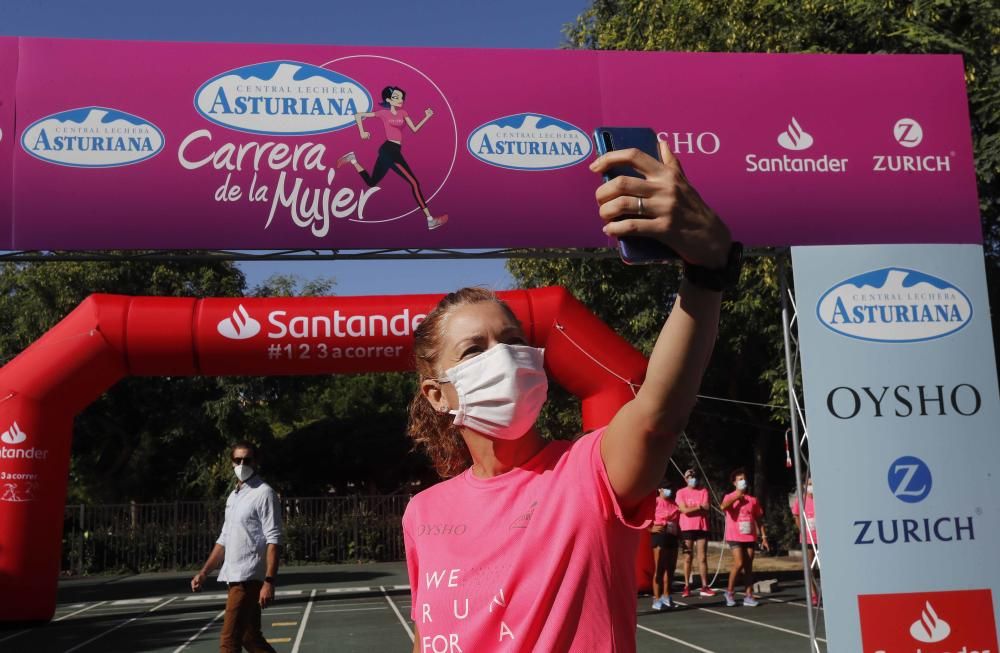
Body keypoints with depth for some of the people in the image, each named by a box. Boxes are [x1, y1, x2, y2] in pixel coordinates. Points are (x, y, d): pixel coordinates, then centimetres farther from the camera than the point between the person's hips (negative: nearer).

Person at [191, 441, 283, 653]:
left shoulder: (264, 494, -9)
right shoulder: (232, 497, 16)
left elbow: (273, 541, -15)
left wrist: (269, 582, -22)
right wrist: (204, 572, 17)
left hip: (249, 578, -8)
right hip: (235, 578, 8)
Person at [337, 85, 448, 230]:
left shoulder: (402, 112, 15)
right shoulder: (384, 113, -1)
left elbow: (414, 129, 13)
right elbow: (358, 115, 3)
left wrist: (427, 117, 3)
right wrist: (362, 133, -2)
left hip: (392, 151, 9)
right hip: (389, 149, -9)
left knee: (371, 182, 19)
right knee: (414, 182, -15)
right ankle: (430, 219, -18)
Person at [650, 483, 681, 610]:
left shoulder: (674, 504, 14)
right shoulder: (655, 502, -5)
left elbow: (679, 520, 23)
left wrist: (680, 533, 8)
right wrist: (651, 528, -14)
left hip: (673, 537, 7)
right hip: (660, 536, -7)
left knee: (671, 568, 11)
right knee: (659, 568, -6)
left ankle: (666, 596, 23)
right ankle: (657, 599, -3)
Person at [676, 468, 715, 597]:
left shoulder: (704, 491, 7)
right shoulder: (681, 493, 2)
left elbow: (706, 507, -7)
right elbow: (684, 510, -10)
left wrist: (691, 508, -8)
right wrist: (699, 507, -7)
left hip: (702, 527, 1)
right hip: (687, 528, -1)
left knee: (702, 558, 2)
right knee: (688, 558, 3)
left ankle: (705, 587, 4)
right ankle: (687, 586, 8)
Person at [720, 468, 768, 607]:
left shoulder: (753, 499, 10)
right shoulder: (730, 497, 0)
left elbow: (758, 519, 13)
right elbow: (723, 507, -24)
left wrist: (764, 537, 8)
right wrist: (736, 497, -16)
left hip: (750, 537, 4)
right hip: (735, 537, -4)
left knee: (748, 566, 4)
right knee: (739, 563, -15)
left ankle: (749, 596, 8)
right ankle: (729, 592, 3)